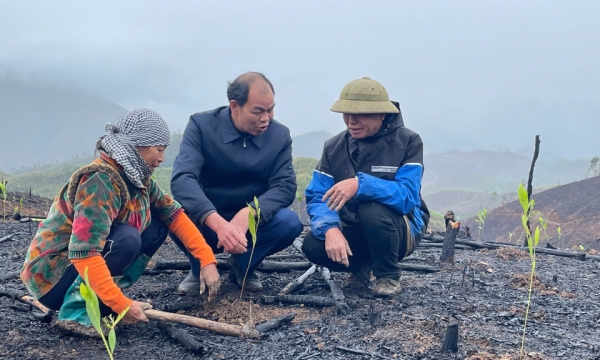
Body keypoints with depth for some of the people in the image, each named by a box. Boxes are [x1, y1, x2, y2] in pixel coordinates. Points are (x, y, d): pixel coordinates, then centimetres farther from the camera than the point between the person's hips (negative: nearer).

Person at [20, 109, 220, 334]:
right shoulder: (101, 181, -26)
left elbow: (174, 214, 5)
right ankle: (75, 310, -17)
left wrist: (207, 259, -5)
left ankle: (100, 300, -1)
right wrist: (122, 305, -32)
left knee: (157, 226, -1)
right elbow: (83, 253, -34)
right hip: (50, 275, -9)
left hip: (90, 267, 9)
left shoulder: (139, 178, 0)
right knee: (127, 237, -29)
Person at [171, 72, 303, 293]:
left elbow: (285, 185, -14)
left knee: (289, 223, -27)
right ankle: (200, 268, 1)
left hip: (252, 224, 2)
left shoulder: (280, 135, -6)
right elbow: (182, 179, -29)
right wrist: (219, 224, -46)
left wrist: (247, 214, -35)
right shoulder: (201, 125, -15)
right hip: (206, 224, -1)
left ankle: (244, 266, 4)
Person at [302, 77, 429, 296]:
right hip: (353, 229, 4)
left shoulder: (408, 142, -16)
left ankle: (389, 276, -9)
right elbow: (317, 197, -12)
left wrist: (361, 184, -44)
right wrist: (330, 229, -33)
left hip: (401, 229, -3)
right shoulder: (334, 147, -5)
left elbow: (407, 197, -29)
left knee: (372, 210, -35)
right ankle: (361, 266, 7)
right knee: (313, 245, -25)